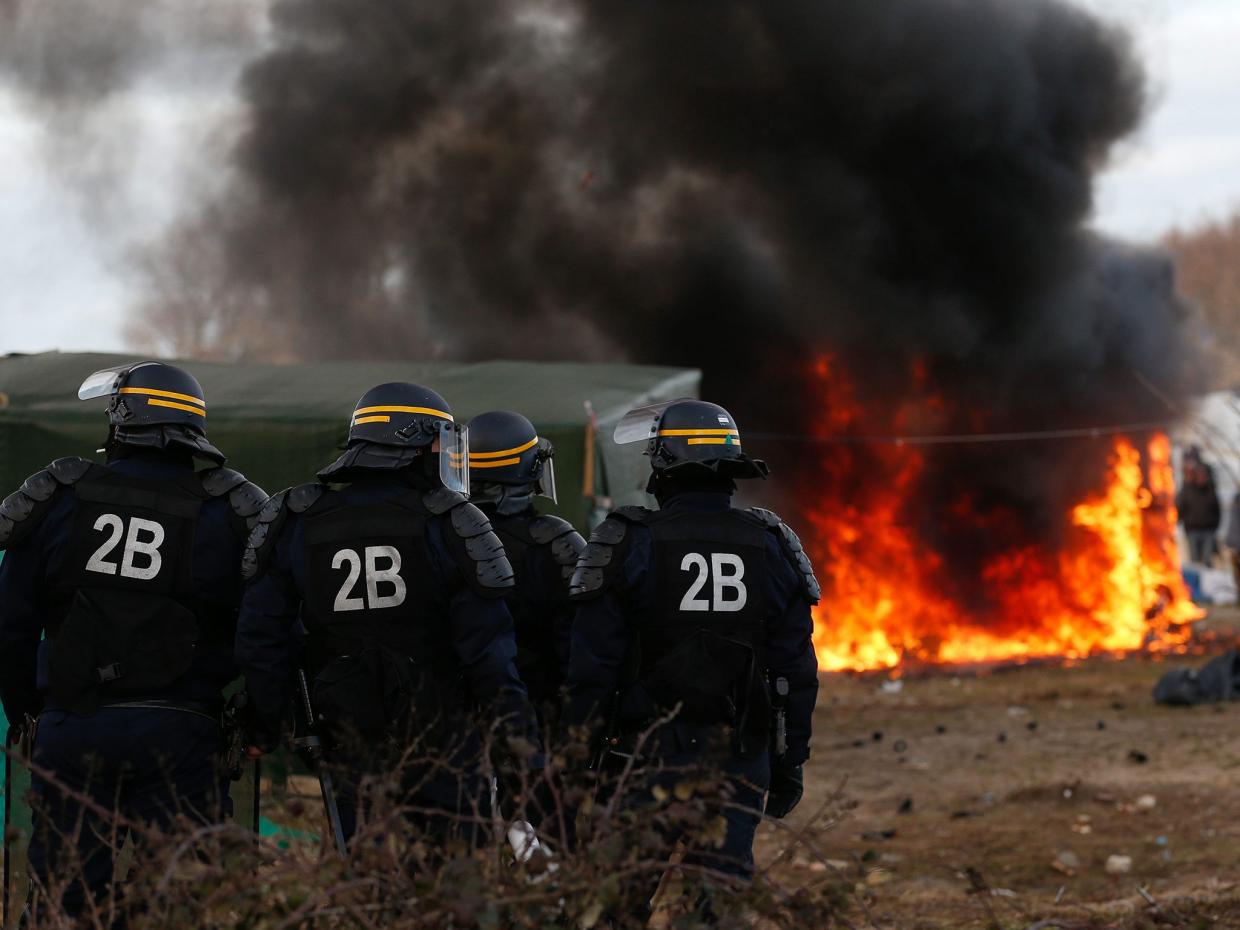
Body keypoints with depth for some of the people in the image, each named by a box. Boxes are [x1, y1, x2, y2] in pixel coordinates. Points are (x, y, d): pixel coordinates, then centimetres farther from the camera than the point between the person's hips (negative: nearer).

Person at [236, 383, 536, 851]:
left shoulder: (295, 523, 3)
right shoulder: (449, 523, -5)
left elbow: (263, 637, 4)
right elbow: (487, 641, -7)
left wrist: (262, 730, 12)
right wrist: (517, 729, -1)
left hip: (350, 743, 2)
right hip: (443, 742, -2)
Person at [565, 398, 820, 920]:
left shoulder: (629, 544, -6)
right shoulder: (772, 547, 5)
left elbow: (593, 665, -7)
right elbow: (796, 670, 6)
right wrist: (789, 764, 13)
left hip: (651, 754, -3)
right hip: (740, 759, 3)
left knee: (648, 901, 3)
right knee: (723, 900, 4)